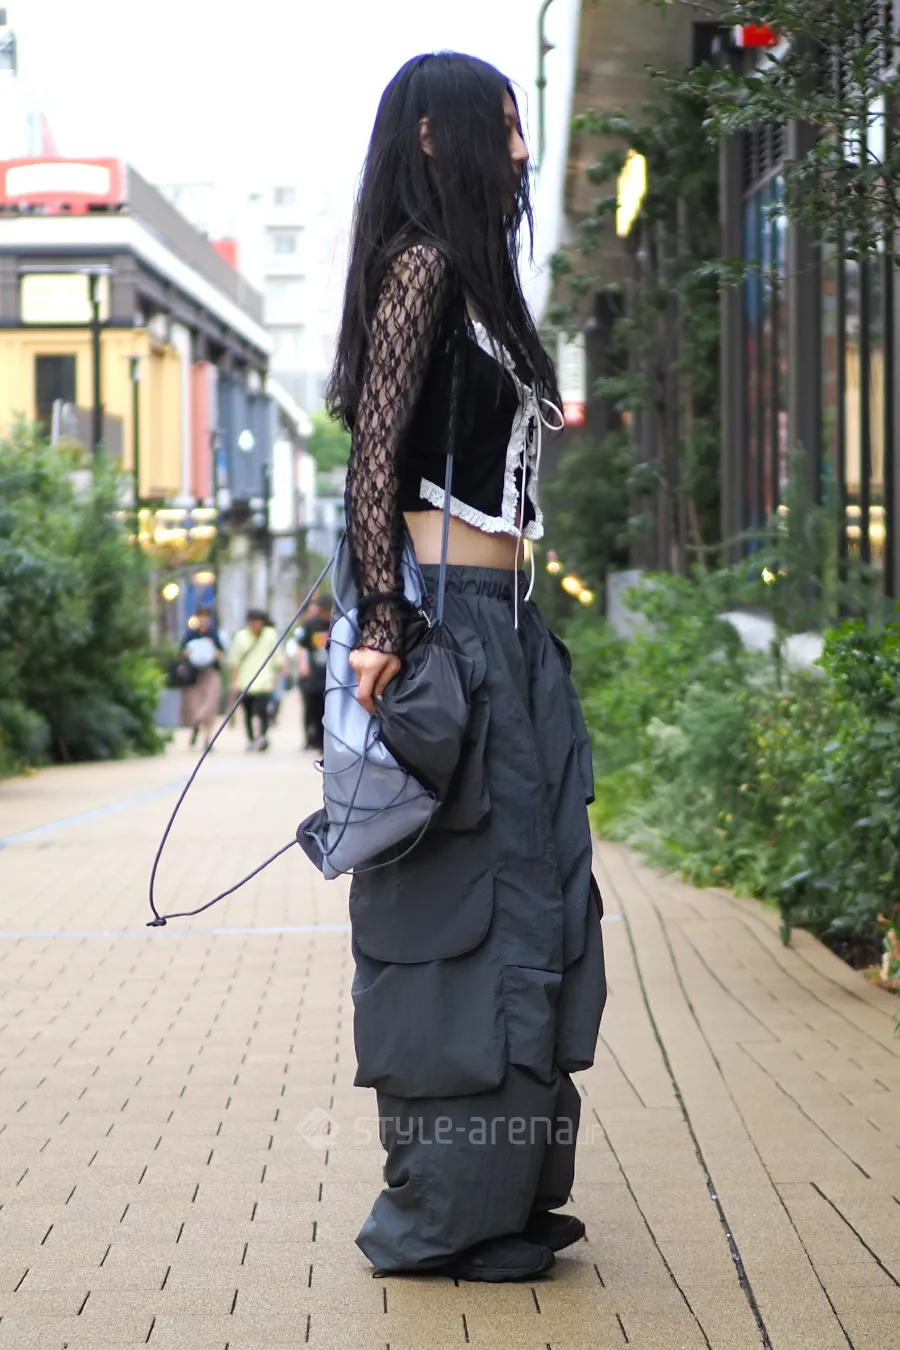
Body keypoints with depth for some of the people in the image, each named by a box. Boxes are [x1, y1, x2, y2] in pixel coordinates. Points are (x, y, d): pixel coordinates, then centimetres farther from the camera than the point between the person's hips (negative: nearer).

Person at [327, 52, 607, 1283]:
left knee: (525, 896, 10)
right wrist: (380, 621, -21)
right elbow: (376, 450, -16)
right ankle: (444, 1212, 0)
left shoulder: (474, 273, 20)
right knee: (455, 900, -7)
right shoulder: (424, 261, -8)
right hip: (444, 619, -10)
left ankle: (499, 1191, 17)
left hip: (505, 627, 10)